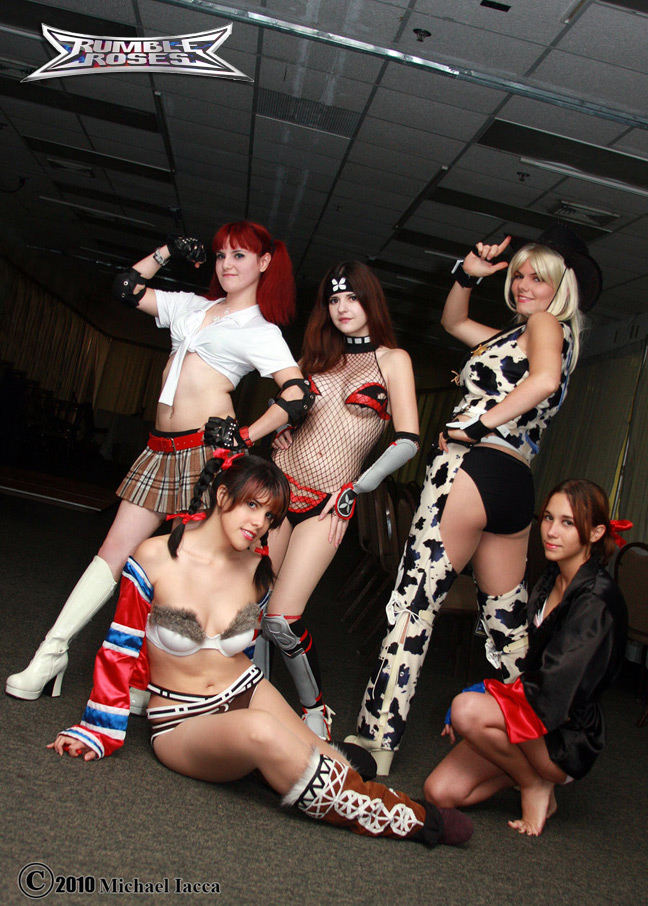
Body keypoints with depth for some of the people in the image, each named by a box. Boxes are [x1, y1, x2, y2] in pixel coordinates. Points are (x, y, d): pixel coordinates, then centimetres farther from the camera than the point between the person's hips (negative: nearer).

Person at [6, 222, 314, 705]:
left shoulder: (262, 331, 2)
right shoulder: (192, 305, 19)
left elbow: (297, 396, -11)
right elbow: (127, 287, 25)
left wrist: (245, 437, -15)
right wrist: (169, 250, 19)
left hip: (208, 450, -6)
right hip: (163, 450, 6)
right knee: (116, 548, 5)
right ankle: (51, 655, 10)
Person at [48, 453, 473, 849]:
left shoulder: (259, 570, 0)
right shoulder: (156, 557, -11)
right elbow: (121, 649, -4)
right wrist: (99, 732, -1)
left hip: (247, 693, 5)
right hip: (182, 724, -5)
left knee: (335, 771, -25)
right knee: (260, 731, -35)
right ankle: (398, 817, -23)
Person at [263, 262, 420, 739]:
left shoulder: (392, 359, 1)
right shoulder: (319, 355, 13)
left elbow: (408, 441, -7)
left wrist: (355, 490, -8)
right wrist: (280, 428, 8)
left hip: (328, 503, -4)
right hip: (280, 484, 5)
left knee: (282, 618, -12)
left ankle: (315, 708, 10)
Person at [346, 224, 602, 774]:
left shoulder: (546, 322, 4)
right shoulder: (517, 335, 29)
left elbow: (544, 379, -19)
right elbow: (454, 321, 37)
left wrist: (479, 423, -17)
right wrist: (468, 275, 21)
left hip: (475, 466, -10)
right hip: (518, 483, 10)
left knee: (413, 603, -9)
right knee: (509, 625, 15)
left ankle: (378, 736, -8)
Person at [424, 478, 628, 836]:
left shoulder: (598, 601, -20)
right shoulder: (549, 582, 6)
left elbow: (556, 690, -24)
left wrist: (475, 700, -13)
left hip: (568, 739, -7)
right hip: (524, 713, 7)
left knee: (468, 710, -32)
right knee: (439, 792, -8)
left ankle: (536, 784, -6)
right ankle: (526, 767, 13)